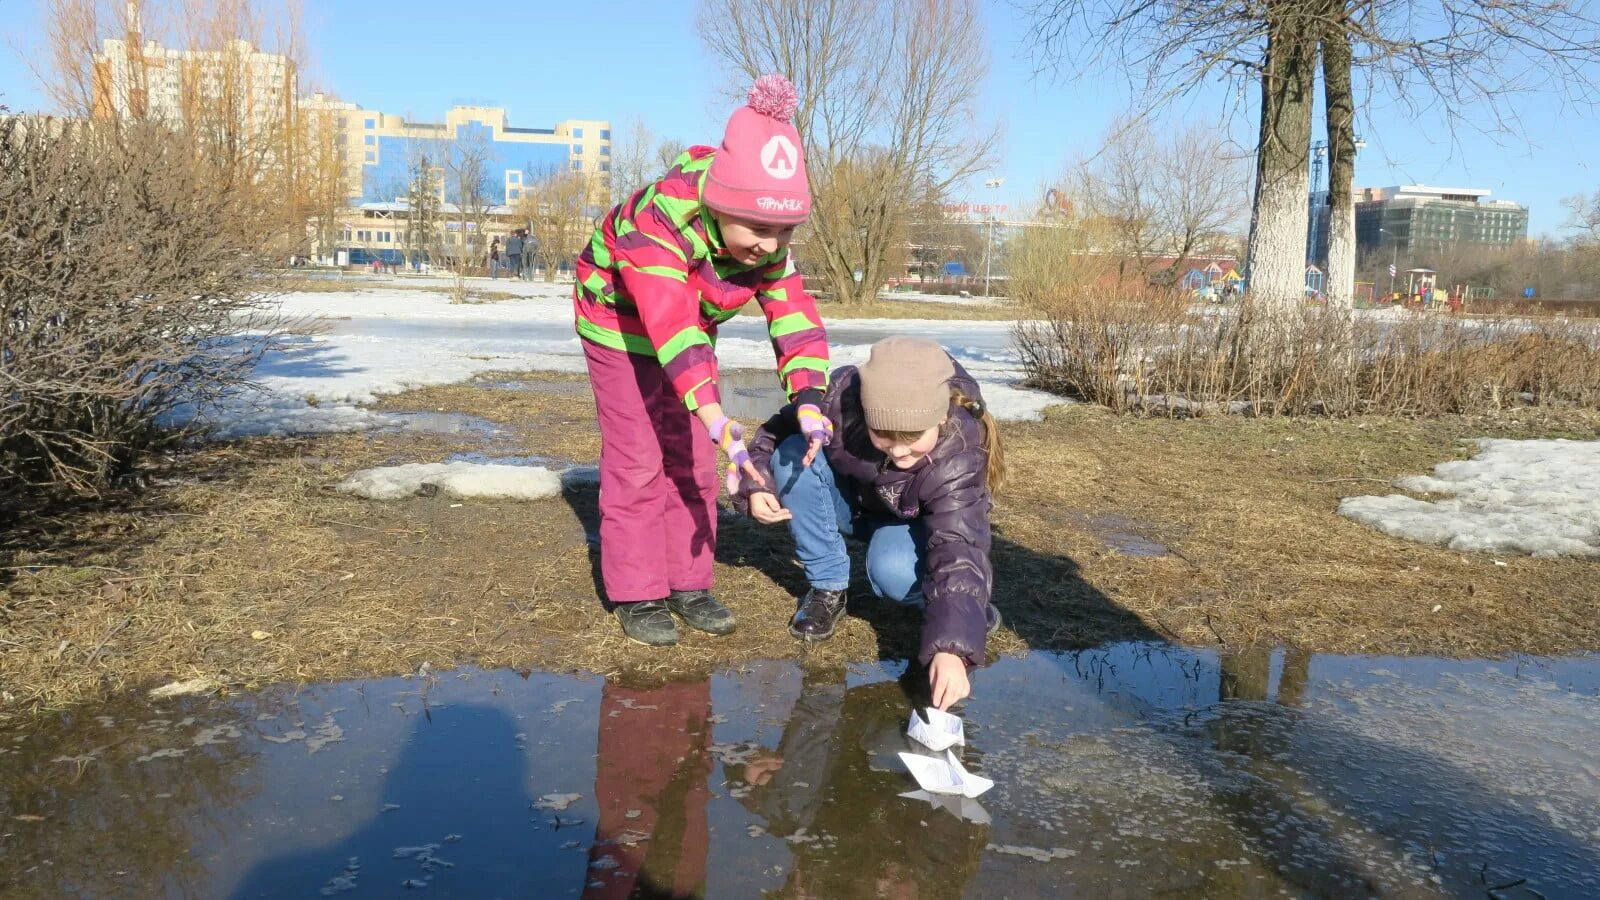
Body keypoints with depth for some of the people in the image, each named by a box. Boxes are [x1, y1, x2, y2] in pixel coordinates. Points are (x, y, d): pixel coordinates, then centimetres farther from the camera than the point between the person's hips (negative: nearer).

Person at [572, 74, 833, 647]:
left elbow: (795, 318, -27)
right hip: (620, 321, -5)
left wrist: (810, 399, -45)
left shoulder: (768, 243, -21)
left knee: (693, 458, 4)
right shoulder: (658, 217, -40)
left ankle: (689, 585, 14)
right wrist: (717, 419, -62)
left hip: (692, 333, 6)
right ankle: (636, 595, 3)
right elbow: (669, 325, -51)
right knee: (636, 461, -7)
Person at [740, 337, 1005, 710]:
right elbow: (777, 430, -12)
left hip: (910, 523, -3)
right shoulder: (842, 397, -32)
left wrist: (951, 648, -57)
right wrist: (757, 483, -29)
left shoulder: (958, 457, -37)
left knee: (893, 574, -37)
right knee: (794, 456, -28)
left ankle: (968, 603, -1)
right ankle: (827, 588, -11)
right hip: (848, 501, 3)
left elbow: (958, 550, -45)